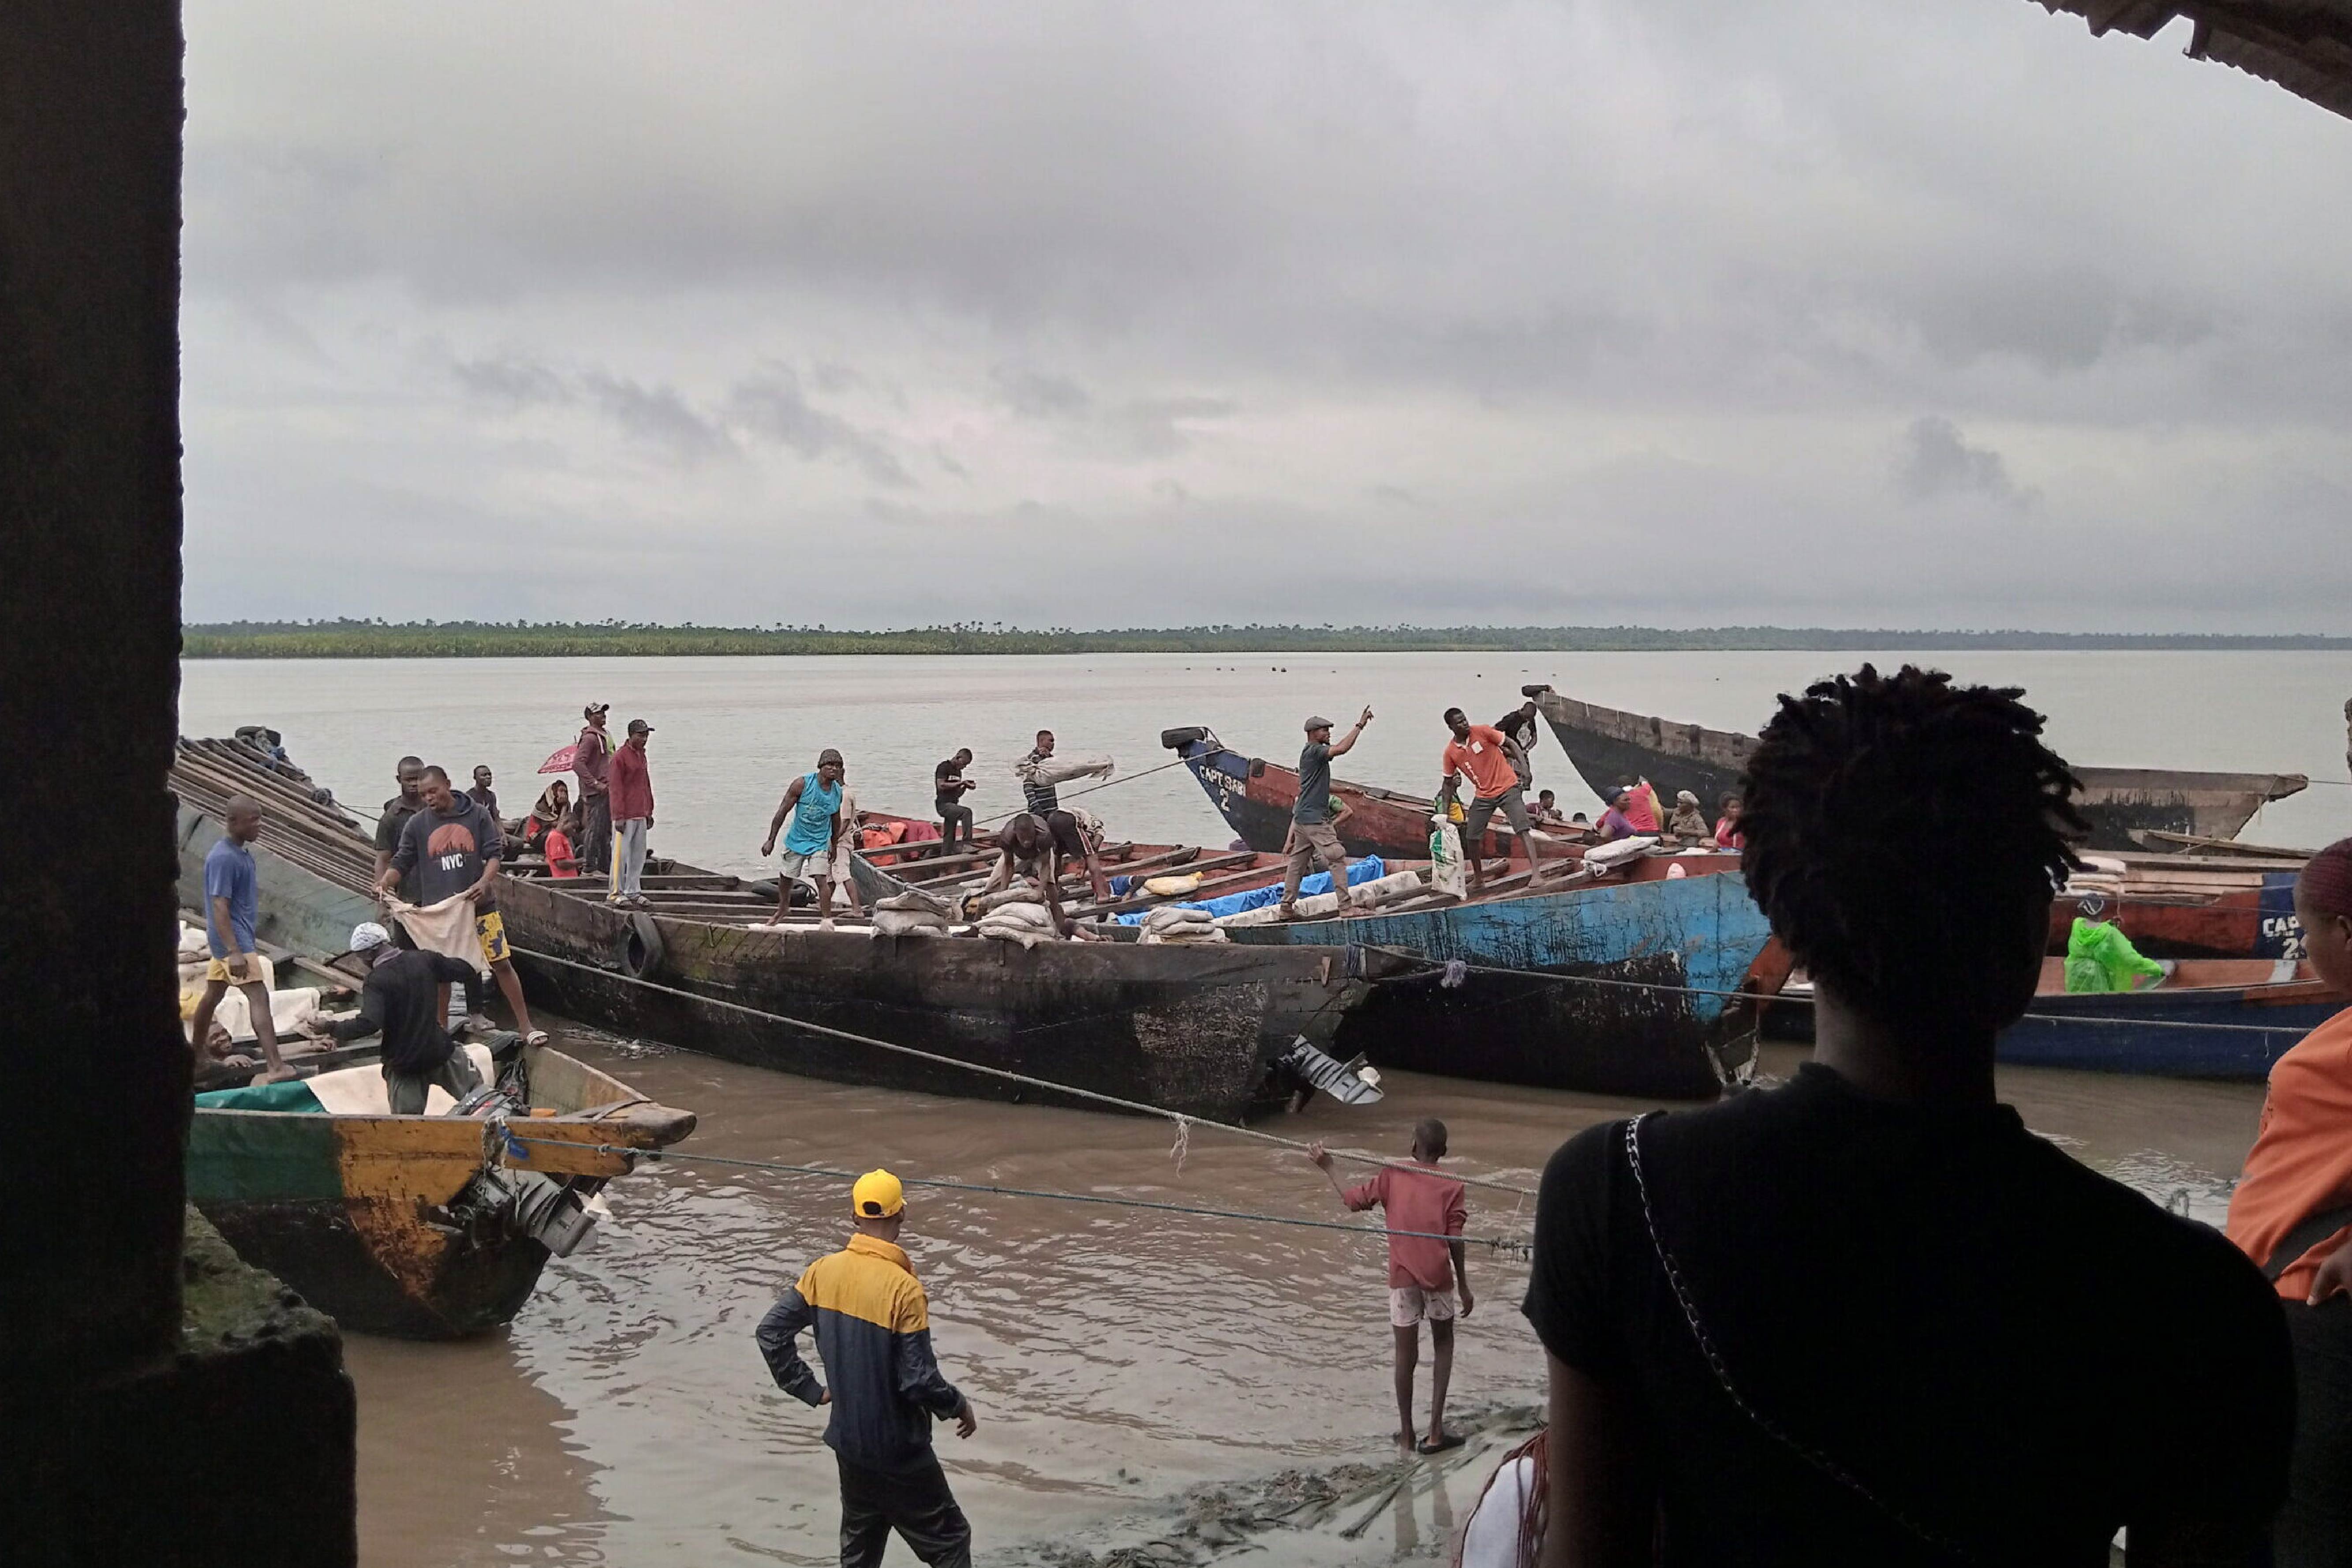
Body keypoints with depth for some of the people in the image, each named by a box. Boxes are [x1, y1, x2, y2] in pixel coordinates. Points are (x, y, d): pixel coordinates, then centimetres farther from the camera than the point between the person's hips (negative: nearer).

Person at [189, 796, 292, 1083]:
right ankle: (277, 1067, -23)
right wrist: (234, 952, -28)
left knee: (213, 994, 20)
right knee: (259, 997, -16)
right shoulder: (223, 858, -20)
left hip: (231, 939, 10)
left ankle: (197, 1053, 33)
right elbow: (219, 906, -24)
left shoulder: (243, 852, 10)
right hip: (233, 939, -10)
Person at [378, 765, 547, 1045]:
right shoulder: (417, 825, 3)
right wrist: (385, 881, -15)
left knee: (502, 965, -1)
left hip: (479, 906, -1)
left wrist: (486, 881, -19)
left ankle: (526, 1027, 5)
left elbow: (494, 852, -1)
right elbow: (401, 863, 6)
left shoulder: (477, 814, 0)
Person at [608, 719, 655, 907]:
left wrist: (649, 812, 19)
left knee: (638, 855, 9)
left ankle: (633, 891, 15)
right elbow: (615, 788, -14)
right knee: (622, 853, -3)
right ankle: (615, 892, 3)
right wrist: (619, 817, -17)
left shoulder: (641, 755, 15)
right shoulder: (620, 757, -10)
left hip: (641, 815, 8)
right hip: (625, 816, -8)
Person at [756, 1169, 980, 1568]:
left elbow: (771, 1332, -2)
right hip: (899, 1452, -6)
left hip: (848, 1442, 6)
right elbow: (919, 1380, -22)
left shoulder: (824, 1271, -5)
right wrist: (960, 1406, -4)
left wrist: (810, 1389, 6)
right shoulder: (904, 1289, -23)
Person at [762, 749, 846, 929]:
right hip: (796, 840, 0)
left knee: (822, 880, -13)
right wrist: (771, 841, -13)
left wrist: (833, 844, 16)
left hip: (820, 843, 1)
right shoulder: (803, 784, -18)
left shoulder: (837, 791, -6)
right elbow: (783, 811, -13)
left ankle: (827, 919, -3)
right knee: (785, 878, 15)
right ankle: (783, 907, 41)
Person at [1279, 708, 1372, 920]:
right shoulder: (1314, 751, -12)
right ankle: (1346, 905, -11)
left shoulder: (1310, 754, 19)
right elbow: (1342, 748, -27)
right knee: (1337, 858, -9)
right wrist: (1360, 725, -22)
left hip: (1303, 818, 11)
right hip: (1314, 818, -11)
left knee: (1297, 862, 12)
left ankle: (1287, 907, 16)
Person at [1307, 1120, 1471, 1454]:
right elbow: (1455, 1241, -5)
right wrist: (1464, 1287, 3)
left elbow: (1352, 1200, 8)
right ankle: (1435, 1432, 9)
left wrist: (1327, 1167, 20)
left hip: (1403, 1277, 1)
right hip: (1438, 1277, -1)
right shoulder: (1452, 1187, -2)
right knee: (1443, 1345, 17)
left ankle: (1406, 1433, 17)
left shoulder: (1391, 1176, 1)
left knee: (1406, 1354, 10)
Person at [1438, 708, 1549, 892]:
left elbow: (1511, 745, -2)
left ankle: (1536, 872, -24)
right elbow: (1448, 783, 8)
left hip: (1508, 788, -4)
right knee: (1470, 837, 3)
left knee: (1523, 829, -17)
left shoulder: (1482, 732, -10)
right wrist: (1444, 812, 4)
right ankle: (1478, 877, 22)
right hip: (1483, 796, 4)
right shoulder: (1450, 752, -2)